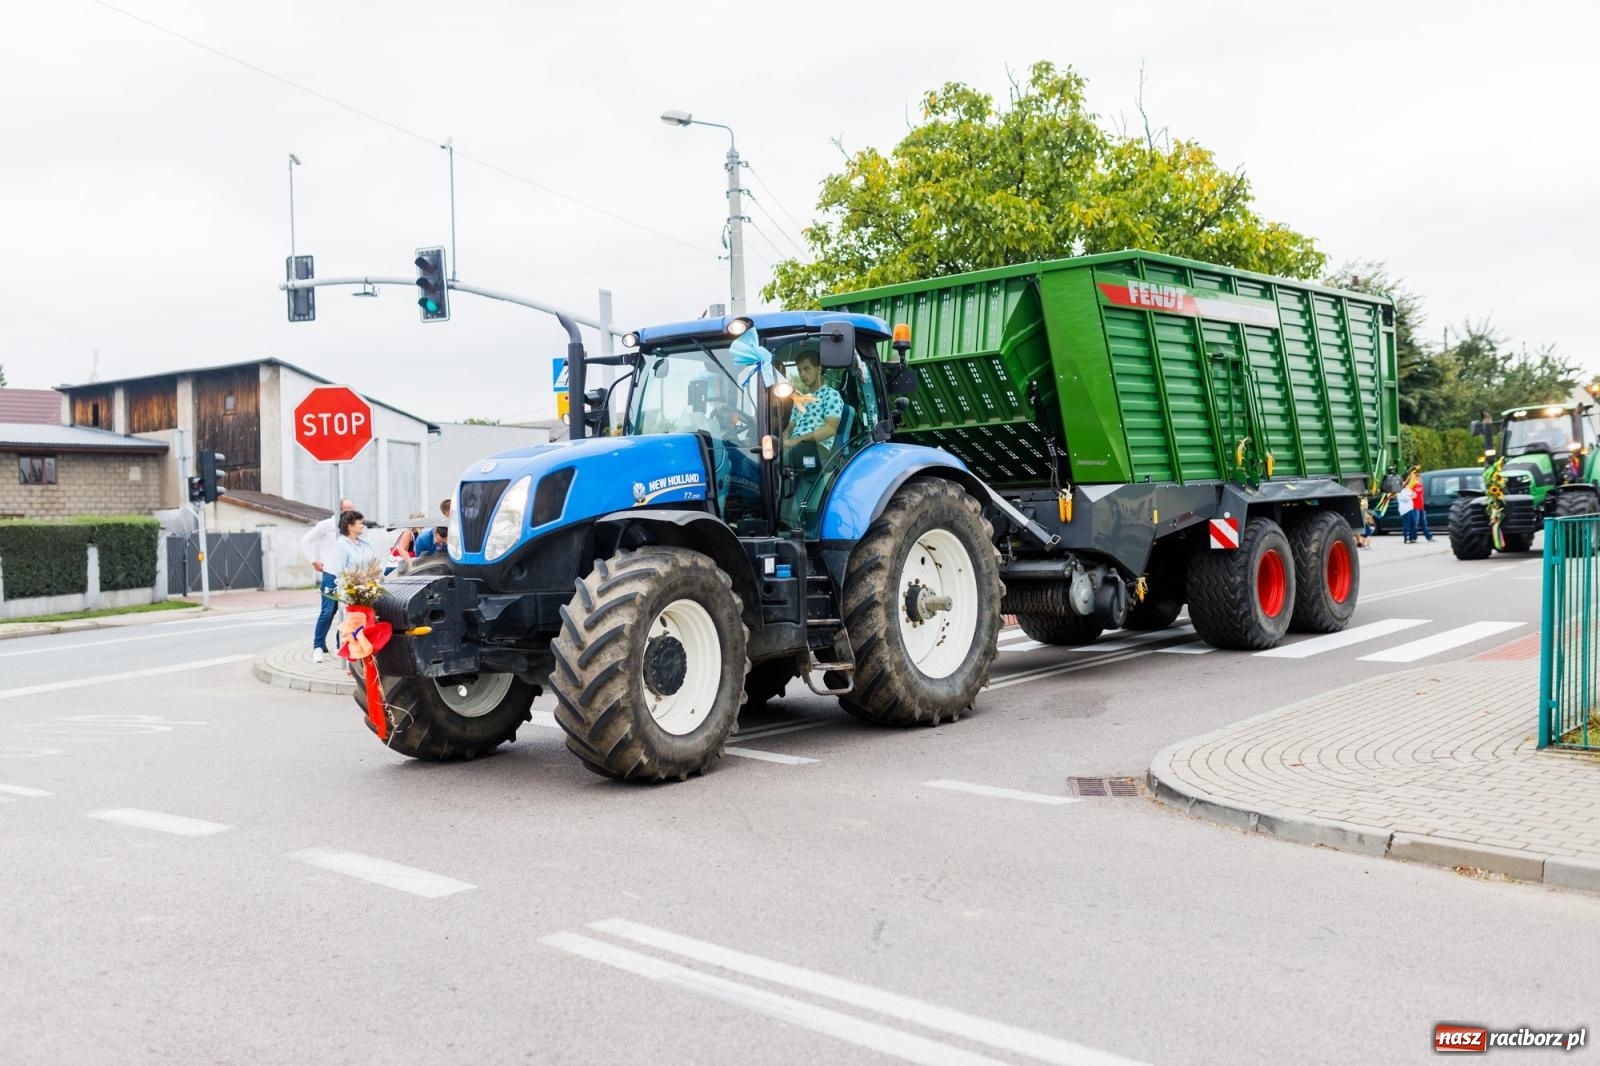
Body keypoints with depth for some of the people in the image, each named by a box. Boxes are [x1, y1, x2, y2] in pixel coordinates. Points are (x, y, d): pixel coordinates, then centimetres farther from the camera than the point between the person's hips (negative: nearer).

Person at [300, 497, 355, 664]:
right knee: (327, 611, -7)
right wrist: (314, 562, 0)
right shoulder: (325, 526, -2)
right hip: (331, 575, -4)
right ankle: (318, 646, 1)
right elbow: (305, 541, 3)